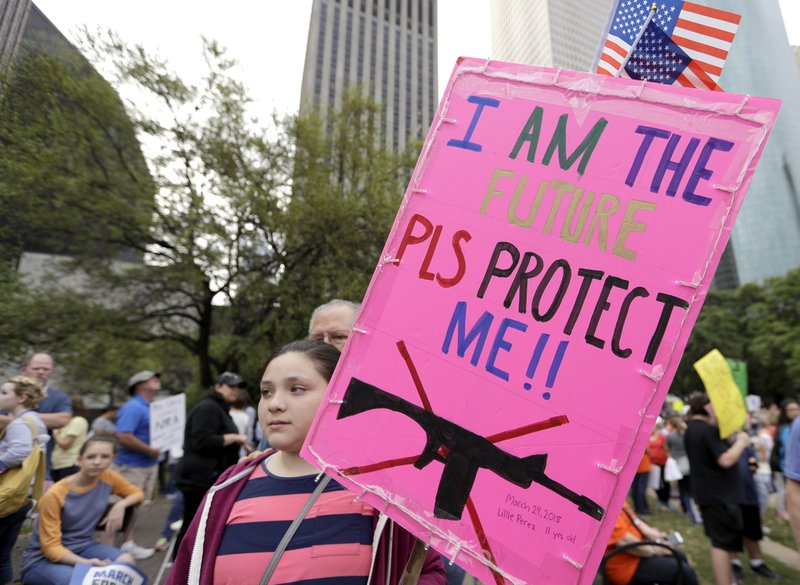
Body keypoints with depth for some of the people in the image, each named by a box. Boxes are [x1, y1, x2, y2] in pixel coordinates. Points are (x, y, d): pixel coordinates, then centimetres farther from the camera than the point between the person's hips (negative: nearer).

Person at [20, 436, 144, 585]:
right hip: (42, 559, -4)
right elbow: (50, 547, -20)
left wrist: (120, 505, -16)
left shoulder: (108, 478, -9)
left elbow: (137, 493, 7)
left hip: (83, 547, 5)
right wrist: (85, 563, -36)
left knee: (126, 561, -26)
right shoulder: (55, 495, -22)